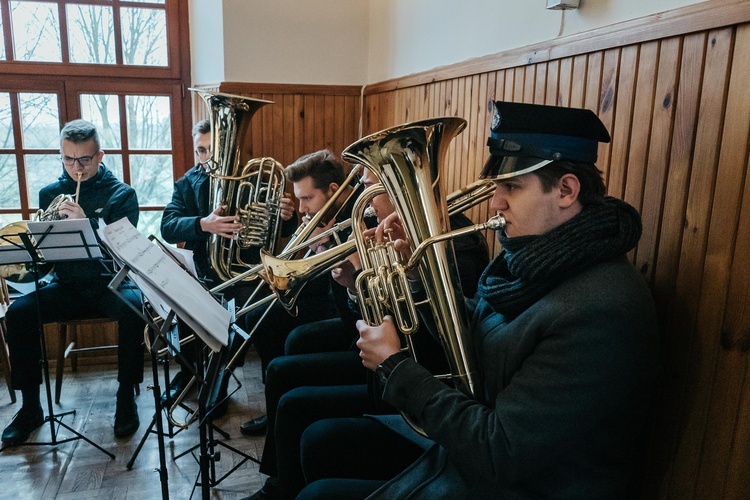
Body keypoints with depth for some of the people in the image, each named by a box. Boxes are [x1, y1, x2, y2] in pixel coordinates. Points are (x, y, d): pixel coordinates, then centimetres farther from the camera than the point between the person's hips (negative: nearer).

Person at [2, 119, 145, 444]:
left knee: (133, 307, -34)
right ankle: (30, 407, -4)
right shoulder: (49, 193, 10)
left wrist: (85, 223, -26)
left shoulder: (121, 193, -1)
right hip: (67, 285, 4)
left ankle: (126, 397, -14)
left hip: (109, 281, -3)